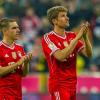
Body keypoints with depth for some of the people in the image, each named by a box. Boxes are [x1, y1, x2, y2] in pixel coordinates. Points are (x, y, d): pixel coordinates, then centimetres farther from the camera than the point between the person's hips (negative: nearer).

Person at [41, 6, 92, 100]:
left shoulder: (72, 35, 9)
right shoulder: (48, 38, -9)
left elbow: (88, 54, 3)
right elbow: (61, 56, -24)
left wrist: (85, 36, -13)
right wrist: (77, 37, -22)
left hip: (72, 84, 6)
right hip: (59, 85, -6)